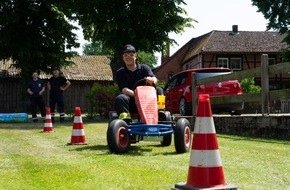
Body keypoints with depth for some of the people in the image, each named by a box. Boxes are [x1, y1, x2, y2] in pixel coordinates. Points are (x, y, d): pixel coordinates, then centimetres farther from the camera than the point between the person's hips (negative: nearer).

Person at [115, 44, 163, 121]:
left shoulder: (144, 68, 9)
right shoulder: (120, 73, 7)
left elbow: (154, 79, -10)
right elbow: (124, 89, -9)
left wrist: (152, 80, -38)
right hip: (131, 101, -1)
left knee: (159, 90, -22)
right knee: (120, 98, -32)